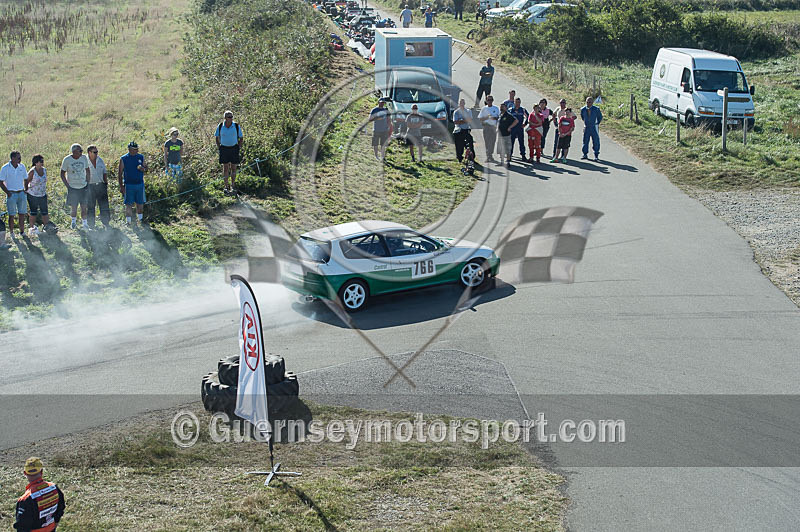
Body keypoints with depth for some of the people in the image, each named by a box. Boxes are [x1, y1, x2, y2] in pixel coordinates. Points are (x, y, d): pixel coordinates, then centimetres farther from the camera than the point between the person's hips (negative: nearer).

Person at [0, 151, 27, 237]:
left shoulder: (22, 166, 3)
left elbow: (25, 179, 16)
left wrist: (26, 190, 6)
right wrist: (7, 193, -11)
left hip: (21, 193, 4)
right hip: (11, 194, -4)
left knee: (22, 213, 7)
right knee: (11, 215, 2)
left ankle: (22, 231, 18)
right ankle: (11, 233, 12)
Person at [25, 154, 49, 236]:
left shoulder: (44, 170, 2)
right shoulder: (32, 172, -16)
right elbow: (26, 182, -7)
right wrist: (26, 190, -3)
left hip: (43, 195, 5)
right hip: (33, 195, -5)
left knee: (45, 212, 7)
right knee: (33, 212, 6)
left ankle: (45, 226, 20)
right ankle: (32, 227, 19)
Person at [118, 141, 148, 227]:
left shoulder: (141, 157, 5)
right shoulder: (123, 159, -3)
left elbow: (146, 168, 15)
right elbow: (120, 173, 0)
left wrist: (143, 169, -11)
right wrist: (121, 186, -5)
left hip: (140, 184, 3)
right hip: (128, 185, -3)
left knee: (140, 203, 10)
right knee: (128, 204, -3)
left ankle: (140, 219, 25)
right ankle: (128, 221, 2)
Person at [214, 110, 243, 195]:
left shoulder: (237, 126, -6)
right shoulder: (220, 126, -4)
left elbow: (241, 138, 6)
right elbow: (216, 137, 11)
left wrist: (239, 147, -2)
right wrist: (218, 147, 3)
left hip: (234, 148, 0)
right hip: (224, 149, 0)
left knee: (233, 168, 4)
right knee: (225, 168, 3)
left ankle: (233, 186, 14)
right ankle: (226, 186, 12)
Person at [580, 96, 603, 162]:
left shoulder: (596, 109, -12)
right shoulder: (583, 109, -5)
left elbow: (600, 117, 5)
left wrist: (597, 124, 8)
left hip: (594, 128, -2)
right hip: (586, 127, 3)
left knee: (596, 142, -3)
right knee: (585, 141, 10)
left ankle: (596, 156, 1)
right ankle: (585, 155, 23)